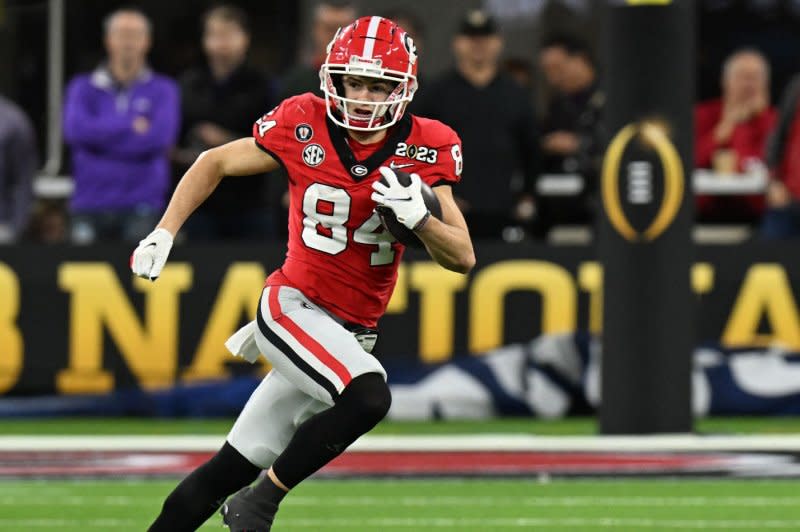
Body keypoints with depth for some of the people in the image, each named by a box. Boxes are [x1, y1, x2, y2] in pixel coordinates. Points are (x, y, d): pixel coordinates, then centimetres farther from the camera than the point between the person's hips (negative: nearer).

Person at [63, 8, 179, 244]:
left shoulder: (163, 90, 7)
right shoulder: (83, 88, 11)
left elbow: (161, 137, -9)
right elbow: (76, 130, -7)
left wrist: (103, 133, -5)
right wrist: (131, 126, -7)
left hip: (142, 207, -1)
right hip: (91, 205, 1)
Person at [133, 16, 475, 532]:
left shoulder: (425, 150, -5)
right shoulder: (303, 126, -9)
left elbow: (463, 258, -5)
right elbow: (214, 164, 7)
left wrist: (419, 218, -24)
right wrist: (164, 233, -1)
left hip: (352, 333, 3)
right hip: (294, 308, -3)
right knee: (368, 396, -30)